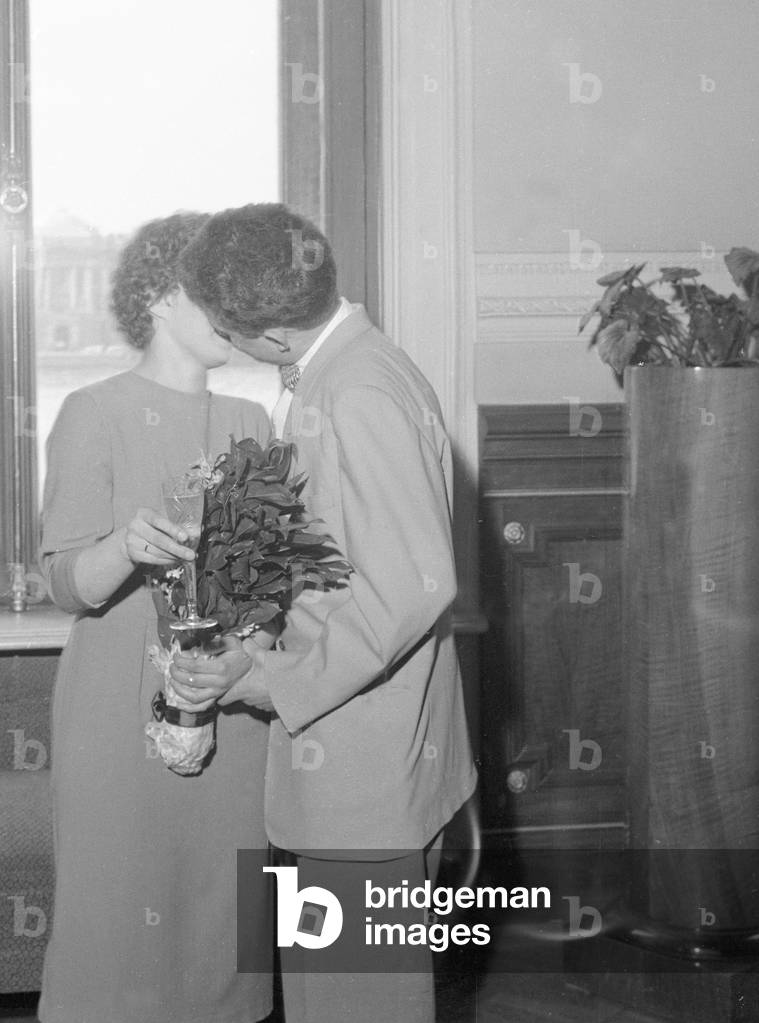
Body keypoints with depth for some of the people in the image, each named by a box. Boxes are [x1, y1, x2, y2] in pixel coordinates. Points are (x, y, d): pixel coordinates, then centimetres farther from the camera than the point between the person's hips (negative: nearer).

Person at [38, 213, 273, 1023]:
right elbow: (66, 583, -12)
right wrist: (127, 546, -31)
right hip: (122, 709, -4)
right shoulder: (94, 415, -3)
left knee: (223, 918, 6)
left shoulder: (249, 423, 12)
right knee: (119, 916, -1)